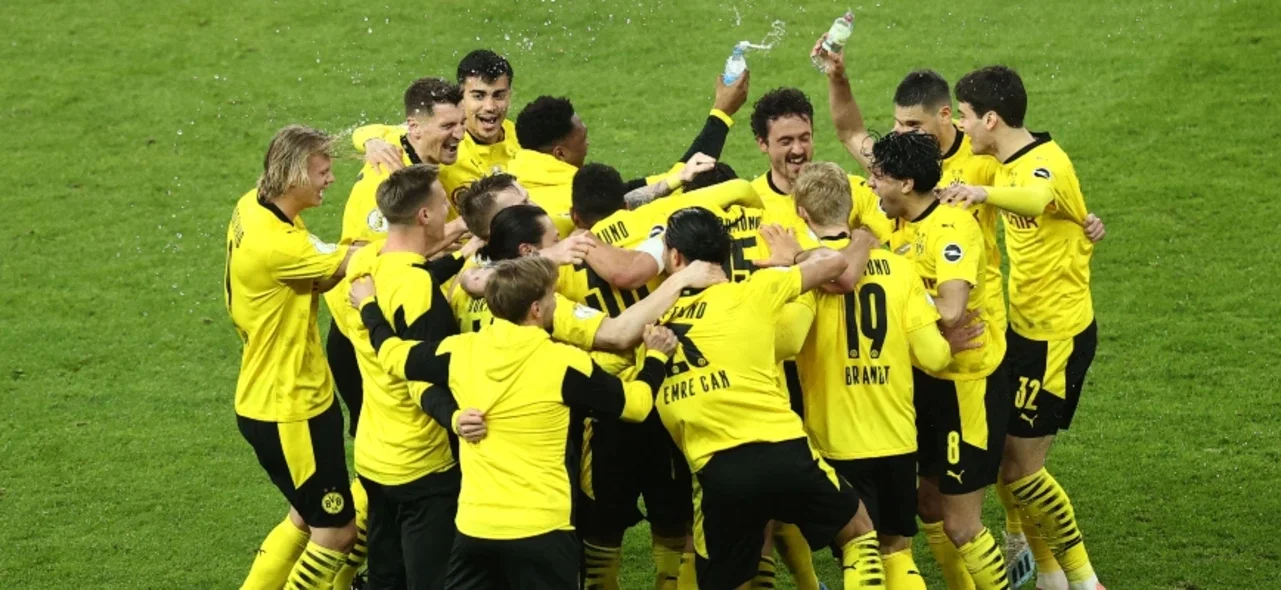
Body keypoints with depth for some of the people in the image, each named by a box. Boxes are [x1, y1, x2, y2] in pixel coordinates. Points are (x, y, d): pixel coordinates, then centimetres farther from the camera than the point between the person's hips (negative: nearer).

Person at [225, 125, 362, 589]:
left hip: (268, 398, 10)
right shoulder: (274, 243, -27)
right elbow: (348, 262, -24)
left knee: (306, 516, 25)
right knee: (337, 531, 3)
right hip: (288, 410, -10)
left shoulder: (253, 208, 1)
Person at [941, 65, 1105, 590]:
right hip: (1025, 328, 9)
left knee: (1019, 466, -4)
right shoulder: (1008, 162, 7)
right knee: (1003, 454, 10)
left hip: (1057, 335, -9)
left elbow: (1036, 197, -47)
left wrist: (983, 192, -65)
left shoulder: (1047, 163, -22)